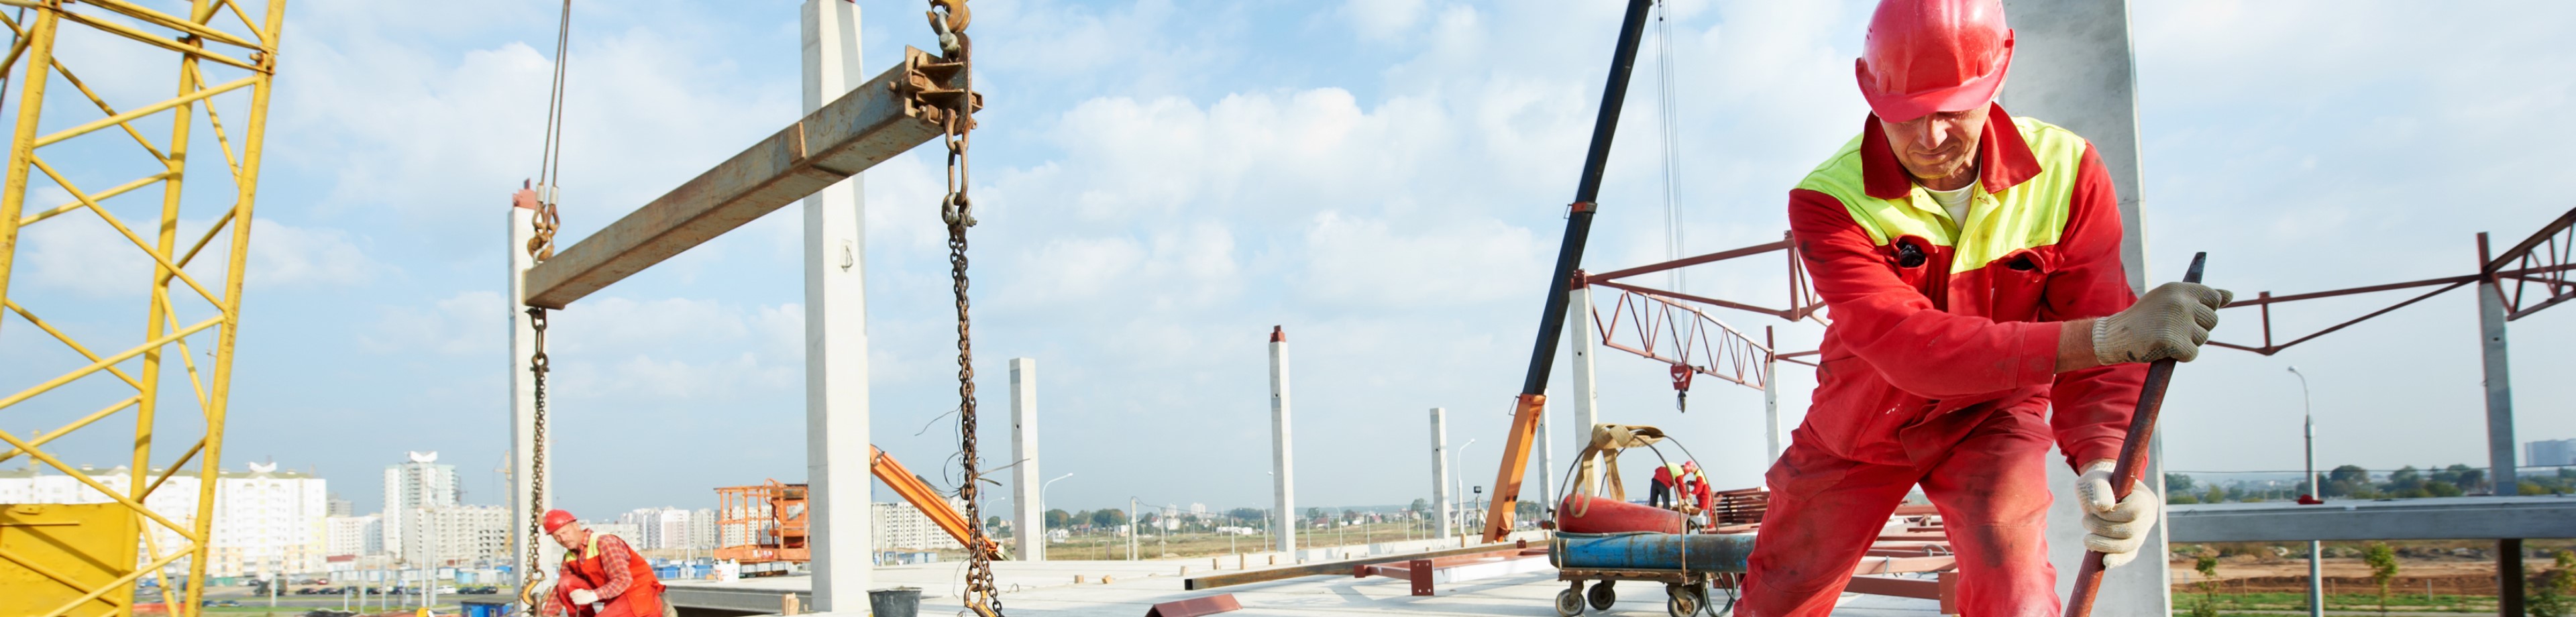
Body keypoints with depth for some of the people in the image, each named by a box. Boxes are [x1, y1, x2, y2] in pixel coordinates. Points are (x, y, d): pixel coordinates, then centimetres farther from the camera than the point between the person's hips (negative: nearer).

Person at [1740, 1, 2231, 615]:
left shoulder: (2067, 171, -20)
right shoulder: (1828, 201, -29)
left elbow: (2100, 340, -21)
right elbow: (1904, 344, -42)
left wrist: (2104, 461, -42)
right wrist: (2100, 336, -53)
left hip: (1988, 420, 0)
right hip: (1860, 429, 0)